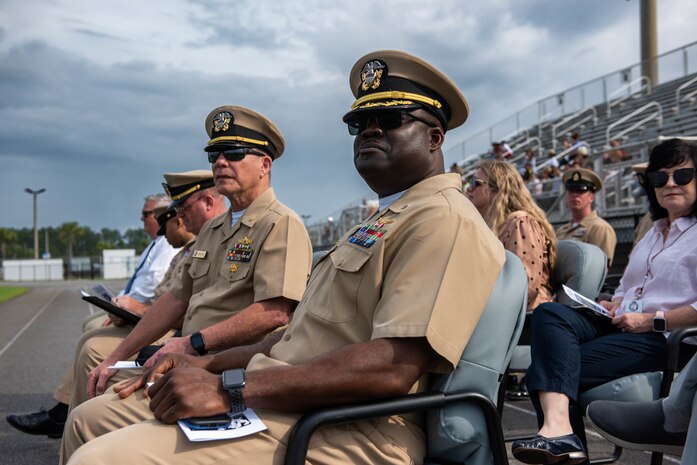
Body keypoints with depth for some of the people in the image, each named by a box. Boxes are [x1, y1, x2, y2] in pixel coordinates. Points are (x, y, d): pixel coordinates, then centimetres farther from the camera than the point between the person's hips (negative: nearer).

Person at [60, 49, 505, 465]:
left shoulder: (444, 219, -10)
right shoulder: (382, 221, 24)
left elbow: (393, 367, -23)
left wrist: (229, 389, -23)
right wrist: (210, 365, 11)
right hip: (282, 398, 10)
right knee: (91, 418, 8)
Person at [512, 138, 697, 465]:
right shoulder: (653, 233, 27)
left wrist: (653, 320, -15)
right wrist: (614, 305, 10)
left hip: (666, 338, -7)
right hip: (622, 326, 8)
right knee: (549, 313, -25)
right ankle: (558, 427, -40)